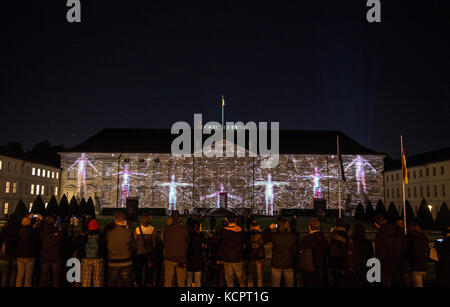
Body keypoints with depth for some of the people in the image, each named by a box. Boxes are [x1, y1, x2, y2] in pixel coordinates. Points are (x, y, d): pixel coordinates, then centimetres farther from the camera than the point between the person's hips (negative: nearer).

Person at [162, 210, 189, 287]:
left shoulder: (166, 229, -6)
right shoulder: (184, 230, -9)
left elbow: (164, 242, 4)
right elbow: (188, 243, 1)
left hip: (169, 258, 1)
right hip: (181, 259, -1)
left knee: (167, 282, 10)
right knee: (181, 282, 8)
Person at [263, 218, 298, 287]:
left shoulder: (274, 235, -16)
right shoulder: (293, 236, -12)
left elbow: (264, 236, 1)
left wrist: (269, 228, 10)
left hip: (276, 264, -1)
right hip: (289, 264, 1)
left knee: (275, 284, 12)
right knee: (290, 284, 15)